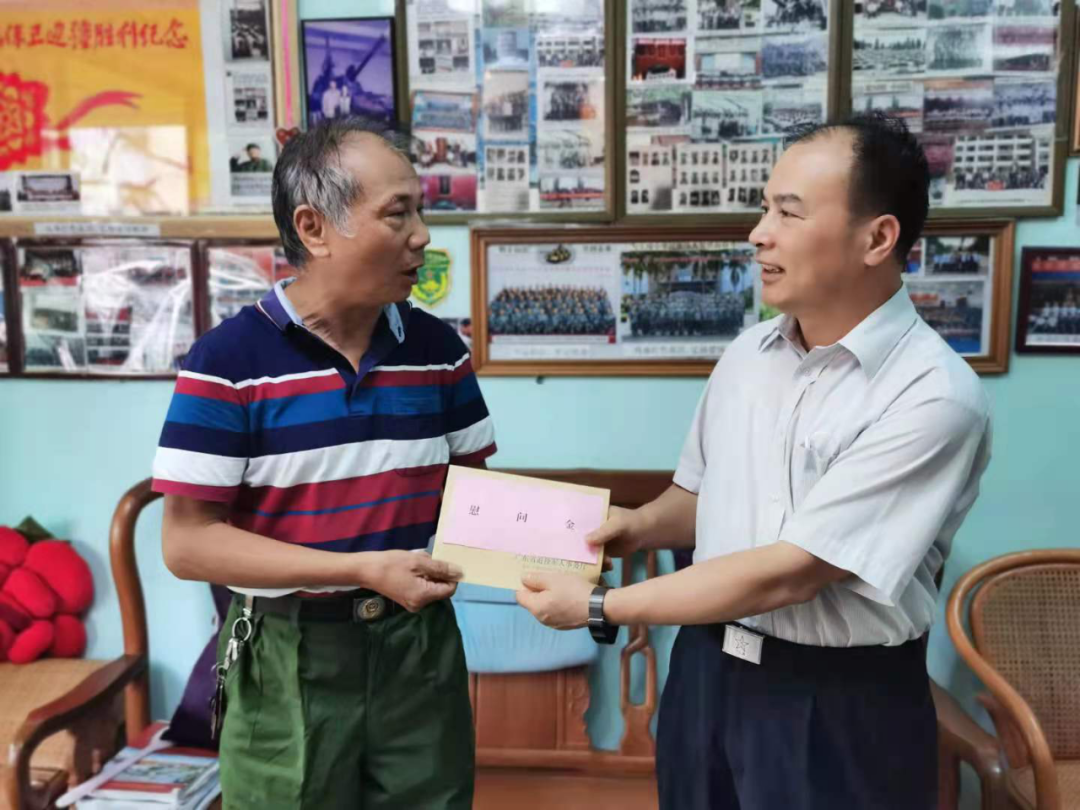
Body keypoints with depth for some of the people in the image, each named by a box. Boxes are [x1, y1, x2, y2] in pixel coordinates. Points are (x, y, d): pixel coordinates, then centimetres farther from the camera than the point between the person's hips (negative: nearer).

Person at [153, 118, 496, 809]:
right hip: (289, 659, -3)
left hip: (421, 644, 4)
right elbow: (189, 543, -14)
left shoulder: (439, 349, 1)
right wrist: (363, 569, -20)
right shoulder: (229, 360, -13)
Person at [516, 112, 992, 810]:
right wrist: (640, 526, -8)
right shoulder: (748, 354, 0)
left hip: (839, 706, -5)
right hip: (707, 668, 6)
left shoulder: (935, 398, -22)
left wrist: (600, 607, -19)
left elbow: (787, 573, -24)